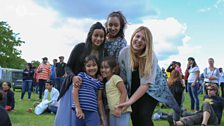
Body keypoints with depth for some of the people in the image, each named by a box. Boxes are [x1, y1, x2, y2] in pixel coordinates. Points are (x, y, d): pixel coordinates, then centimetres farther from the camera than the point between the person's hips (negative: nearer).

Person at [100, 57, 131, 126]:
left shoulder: (115, 78, -8)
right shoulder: (107, 82, 18)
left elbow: (124, 92, -14)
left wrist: (120, 108, -22)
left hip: (122, 112, -9)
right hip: (113, 112, 9)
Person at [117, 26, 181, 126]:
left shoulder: (151, 57, -25)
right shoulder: (124, 52, -18)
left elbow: (146, 84, -29)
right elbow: (122, 77, -9)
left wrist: (130, 101, -35)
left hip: (151, 89, -3)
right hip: (133, 89, 3)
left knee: (144, 115, -21)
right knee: (134, 117, -4)